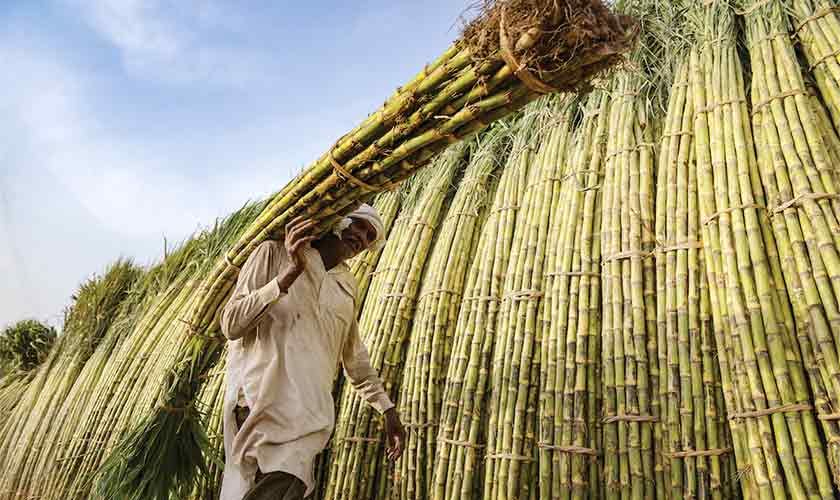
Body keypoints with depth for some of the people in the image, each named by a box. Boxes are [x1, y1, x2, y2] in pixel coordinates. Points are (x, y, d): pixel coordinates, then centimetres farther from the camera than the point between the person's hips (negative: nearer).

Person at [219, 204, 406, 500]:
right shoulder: (275, 253, 3)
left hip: (308, 412, 5)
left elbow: (354, 353, 26)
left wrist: (387, 409, 23)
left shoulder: (347, 285, 19)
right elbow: (231, 325, -7)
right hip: (261, 403, -5)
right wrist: (292, 272, -16)